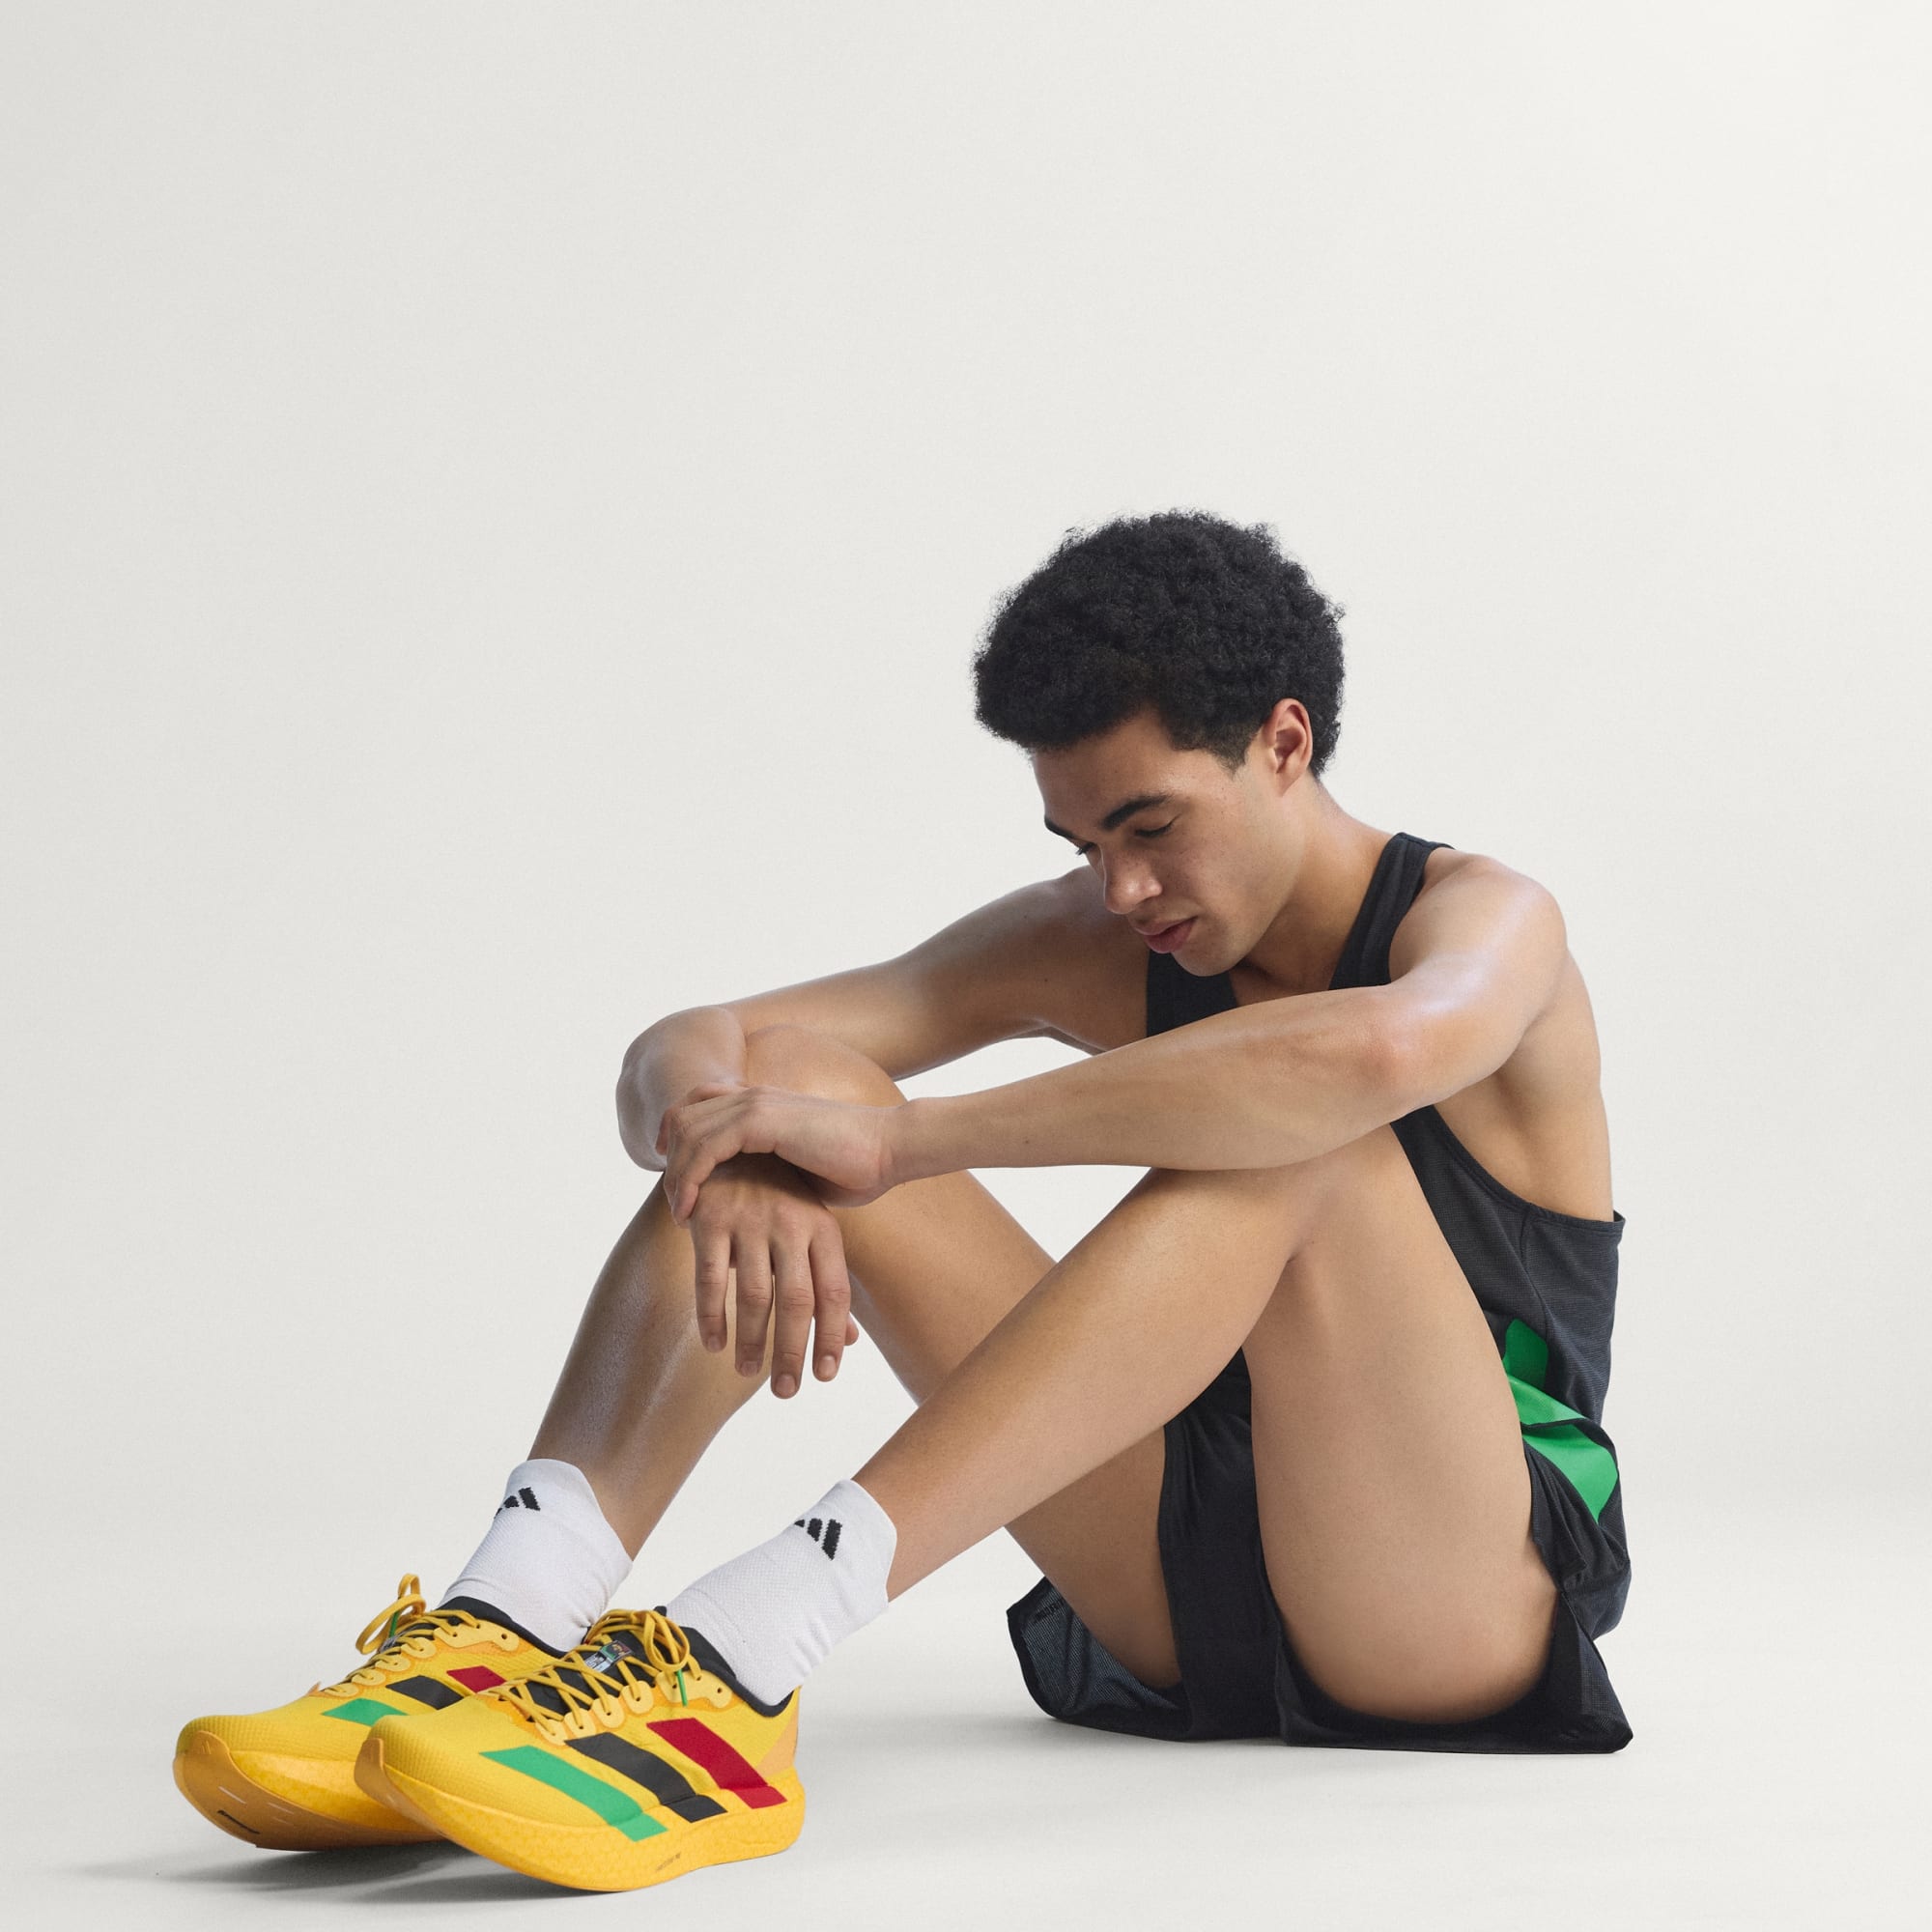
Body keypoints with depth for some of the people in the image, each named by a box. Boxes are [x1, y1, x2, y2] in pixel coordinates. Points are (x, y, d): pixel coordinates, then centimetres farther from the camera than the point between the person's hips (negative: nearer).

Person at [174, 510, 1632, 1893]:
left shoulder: (1486, 919, -9)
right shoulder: (1093, 945, 7)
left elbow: (1375, 1052, -37)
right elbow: (693, 1049, -4)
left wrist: (899, 1140, -36)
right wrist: (741, 1168, -30)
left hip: (1461, 1601, -4)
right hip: (1184, 1592, 5)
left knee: (1282, 1125, -33)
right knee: (793, 1092, -10)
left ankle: (742, 1662, -45)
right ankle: (501, 1626, -31)